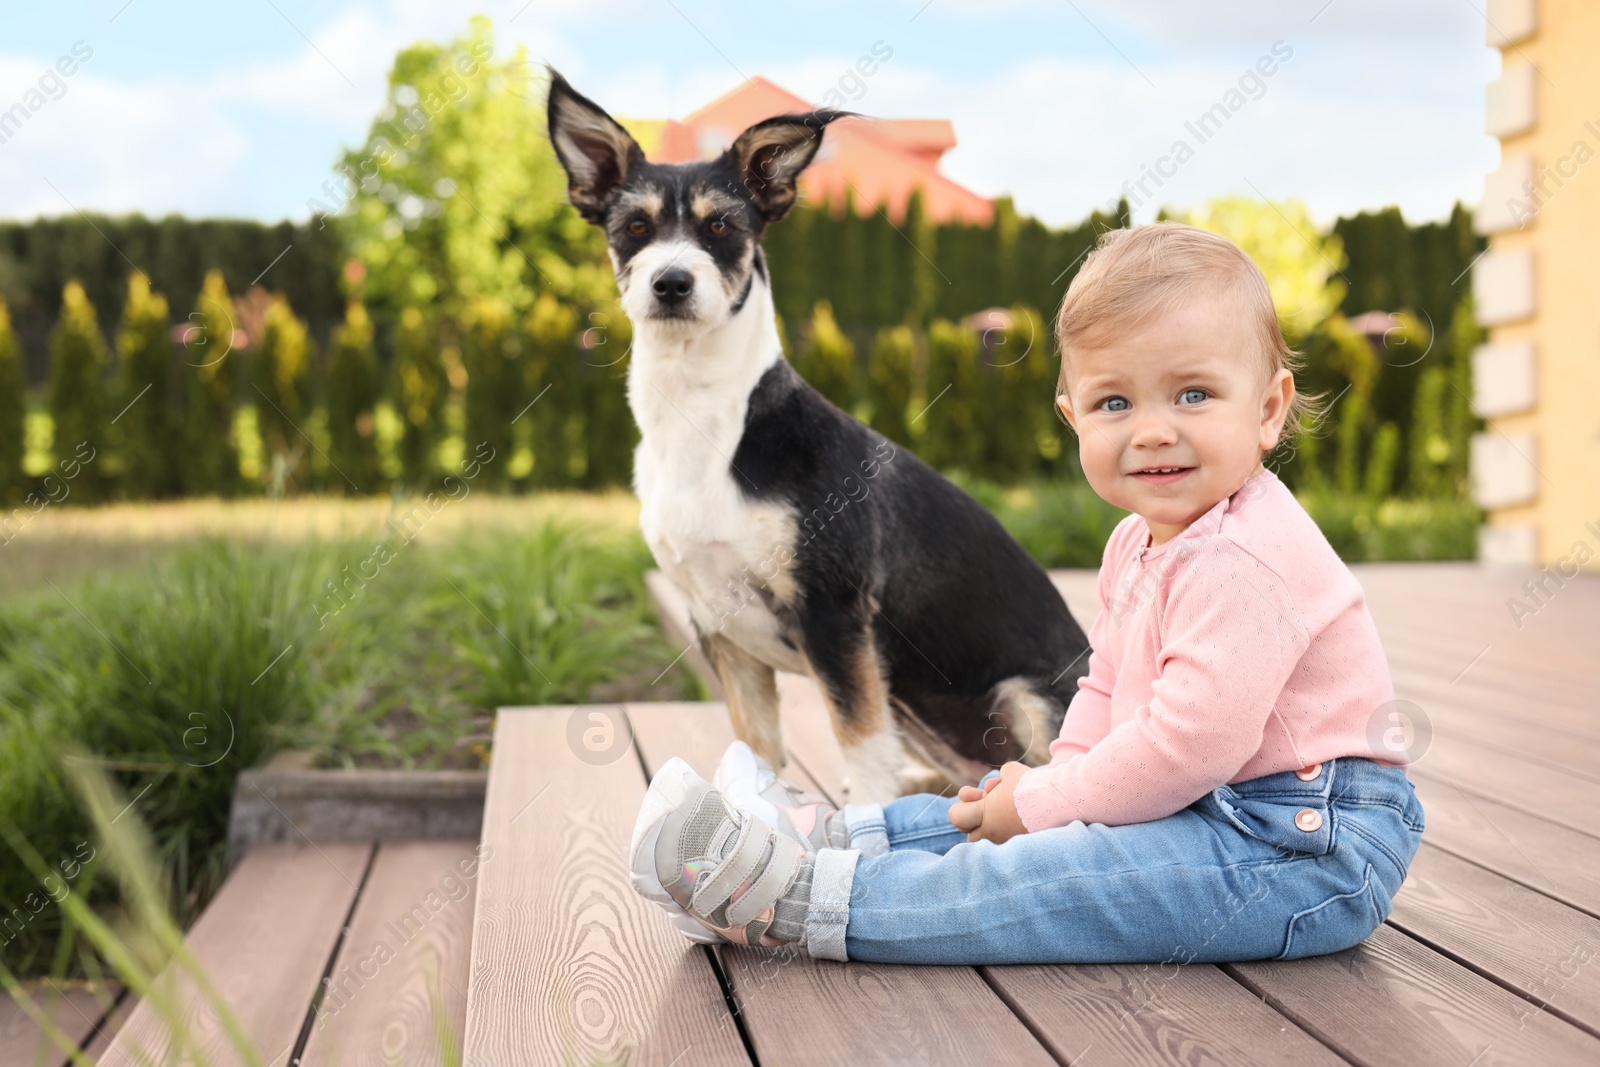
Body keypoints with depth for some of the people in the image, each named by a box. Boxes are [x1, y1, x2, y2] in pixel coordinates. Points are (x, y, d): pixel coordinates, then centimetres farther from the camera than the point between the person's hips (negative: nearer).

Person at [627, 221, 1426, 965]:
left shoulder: (1241, 562, -25)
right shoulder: (1143, 539, 10)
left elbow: (1188, 743, -29)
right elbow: (1109, 682, 16)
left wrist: (1045, 804, -18)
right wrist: (1062, 777, -2)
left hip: (1312, 848, -10)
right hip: (1210, 802, 10)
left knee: (1056, 873, -22)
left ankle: (804, 898, -21)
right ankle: (836, 835, 13)